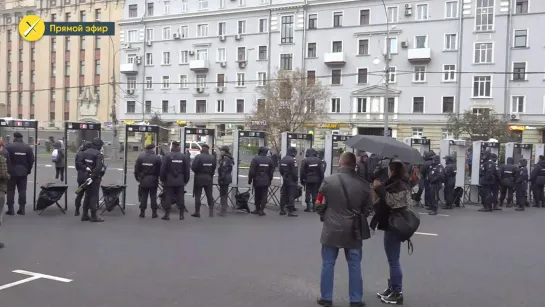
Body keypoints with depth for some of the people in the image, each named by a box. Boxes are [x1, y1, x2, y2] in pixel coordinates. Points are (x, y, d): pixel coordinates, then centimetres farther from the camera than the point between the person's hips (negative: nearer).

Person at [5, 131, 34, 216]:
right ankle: (22, 209, 6)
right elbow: (31, 160, 2)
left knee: (10, 191, 4)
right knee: (22, 191, 7)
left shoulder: (9, 146, -7)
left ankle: (11, 209, 2)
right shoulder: (28, 147, 3)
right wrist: (28, 170, 11)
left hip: (11, 172, -3)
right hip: (23, 172, 3)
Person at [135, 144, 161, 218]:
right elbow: (159, 170, -7)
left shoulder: (140, 157, 0)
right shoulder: (157, 158, -9)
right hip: (153, 181, -2)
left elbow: (136, 169, 2)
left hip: (143, 180, 2)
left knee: (143, 196, 9)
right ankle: (154, 212, 6)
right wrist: (157, 177, 6)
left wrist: (137, 178, 12)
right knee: (153, 196, 5)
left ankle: (142, 212, 9)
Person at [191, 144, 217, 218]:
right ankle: (211, 211, 11)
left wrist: (197, 172, 6)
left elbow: (193, 167, -15)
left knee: (197, 195, 4)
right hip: (209, 179, 4)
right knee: (209, 195, 11)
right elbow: (214, 169, 1)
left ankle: (197, 212, 5)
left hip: (199, 178, -4)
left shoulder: (198, 157, -13)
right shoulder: (212, 158, 2)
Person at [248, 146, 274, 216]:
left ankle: (257, 209, 17)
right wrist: (270, 180, 17)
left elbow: (251, 171, -9)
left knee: (257, 195, 9)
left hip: (257, 181, -2)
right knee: (264, 196, 2)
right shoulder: (269, 160, 5)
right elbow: (271, 172, 9)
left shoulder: (255, 159, -7)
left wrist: (250, 180, -1)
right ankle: (261, 210, -3)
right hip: (266, 181, 2)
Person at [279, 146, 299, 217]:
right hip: (292, 181, -8)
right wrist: (296, 179, -7)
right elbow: (294, 172, -18)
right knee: (291, 195, -4)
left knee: (284, 195, 13)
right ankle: (290, 211, -3)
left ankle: (282, 210, 17)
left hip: (285, 180, 8)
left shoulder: (282, 159, 9)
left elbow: (281, 170, 14)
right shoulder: (292, 160, -18)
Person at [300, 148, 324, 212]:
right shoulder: (318, 160, 2)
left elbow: (302, 171, -5)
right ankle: (314, 207, 10)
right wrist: (321, 180, 10)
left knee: (308, 193, 4)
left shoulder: (305, 160, -6)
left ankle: (308, 207, 4)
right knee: (315, 194, 9)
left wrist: (302, 180, 3)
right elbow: (321, 171, 3)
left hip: (308, 180, -2)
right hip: (316, 180, 2)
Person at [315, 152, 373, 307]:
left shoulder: (328, 181, -11)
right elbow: (368, 209, 5)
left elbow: (319, 205, -4)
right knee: (355, 266, 12)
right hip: (354, 231, 1)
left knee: (328, 264, 11)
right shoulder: (364, 184, -5)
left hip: (331, 229, -1)